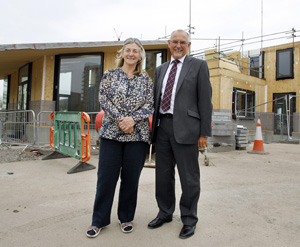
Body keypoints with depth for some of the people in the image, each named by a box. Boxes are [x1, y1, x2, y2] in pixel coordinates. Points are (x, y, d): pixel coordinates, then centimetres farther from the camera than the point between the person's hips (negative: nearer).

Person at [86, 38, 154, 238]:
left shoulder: (146, 79, 10)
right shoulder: (110, 75, 8)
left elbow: (149, 105, 3)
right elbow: (103, 100, -1)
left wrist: (132, 119, -14)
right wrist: (120, 120, -13)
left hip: (138, 134, 1)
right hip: (111, 132, 0)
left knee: (131, 178, 7)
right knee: (106, 177, 3)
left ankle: (126, 218, 25)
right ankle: (99, 220, 19)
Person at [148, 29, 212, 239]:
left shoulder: (199, 65, 3)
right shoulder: (161, 69, 19)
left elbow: (205, 100, -3)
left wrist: (204, 133, -8)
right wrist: (155, 127, 13)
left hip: (185, 127, -5)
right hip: (163, 126, 5)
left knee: (189, 176, 4)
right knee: (163, 174, 13)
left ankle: (189, 219, 23)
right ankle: (165, 213, 32)